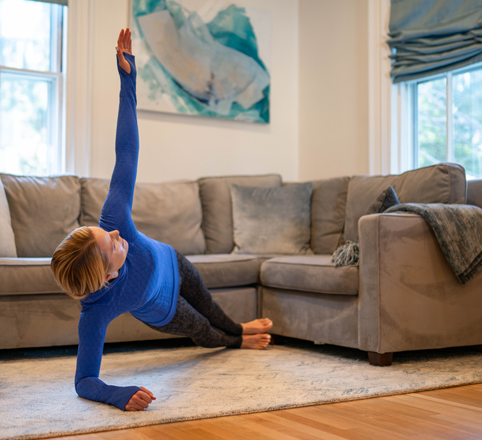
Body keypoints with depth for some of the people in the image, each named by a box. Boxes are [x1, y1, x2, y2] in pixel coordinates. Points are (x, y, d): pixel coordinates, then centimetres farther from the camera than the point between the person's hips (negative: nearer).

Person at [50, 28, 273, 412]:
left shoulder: (114, 219, -44)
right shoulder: (96, 313, -49)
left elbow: (126, 152, -42)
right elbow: (84, 381, -41)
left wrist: (128, 78, -43)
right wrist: (118, 394, -63)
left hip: (173, 266, 3)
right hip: (162, 312, -3)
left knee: (209, 309, 34)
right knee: (205, 334, 28)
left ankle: (239, 330, 71)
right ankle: (237, 342, 67)